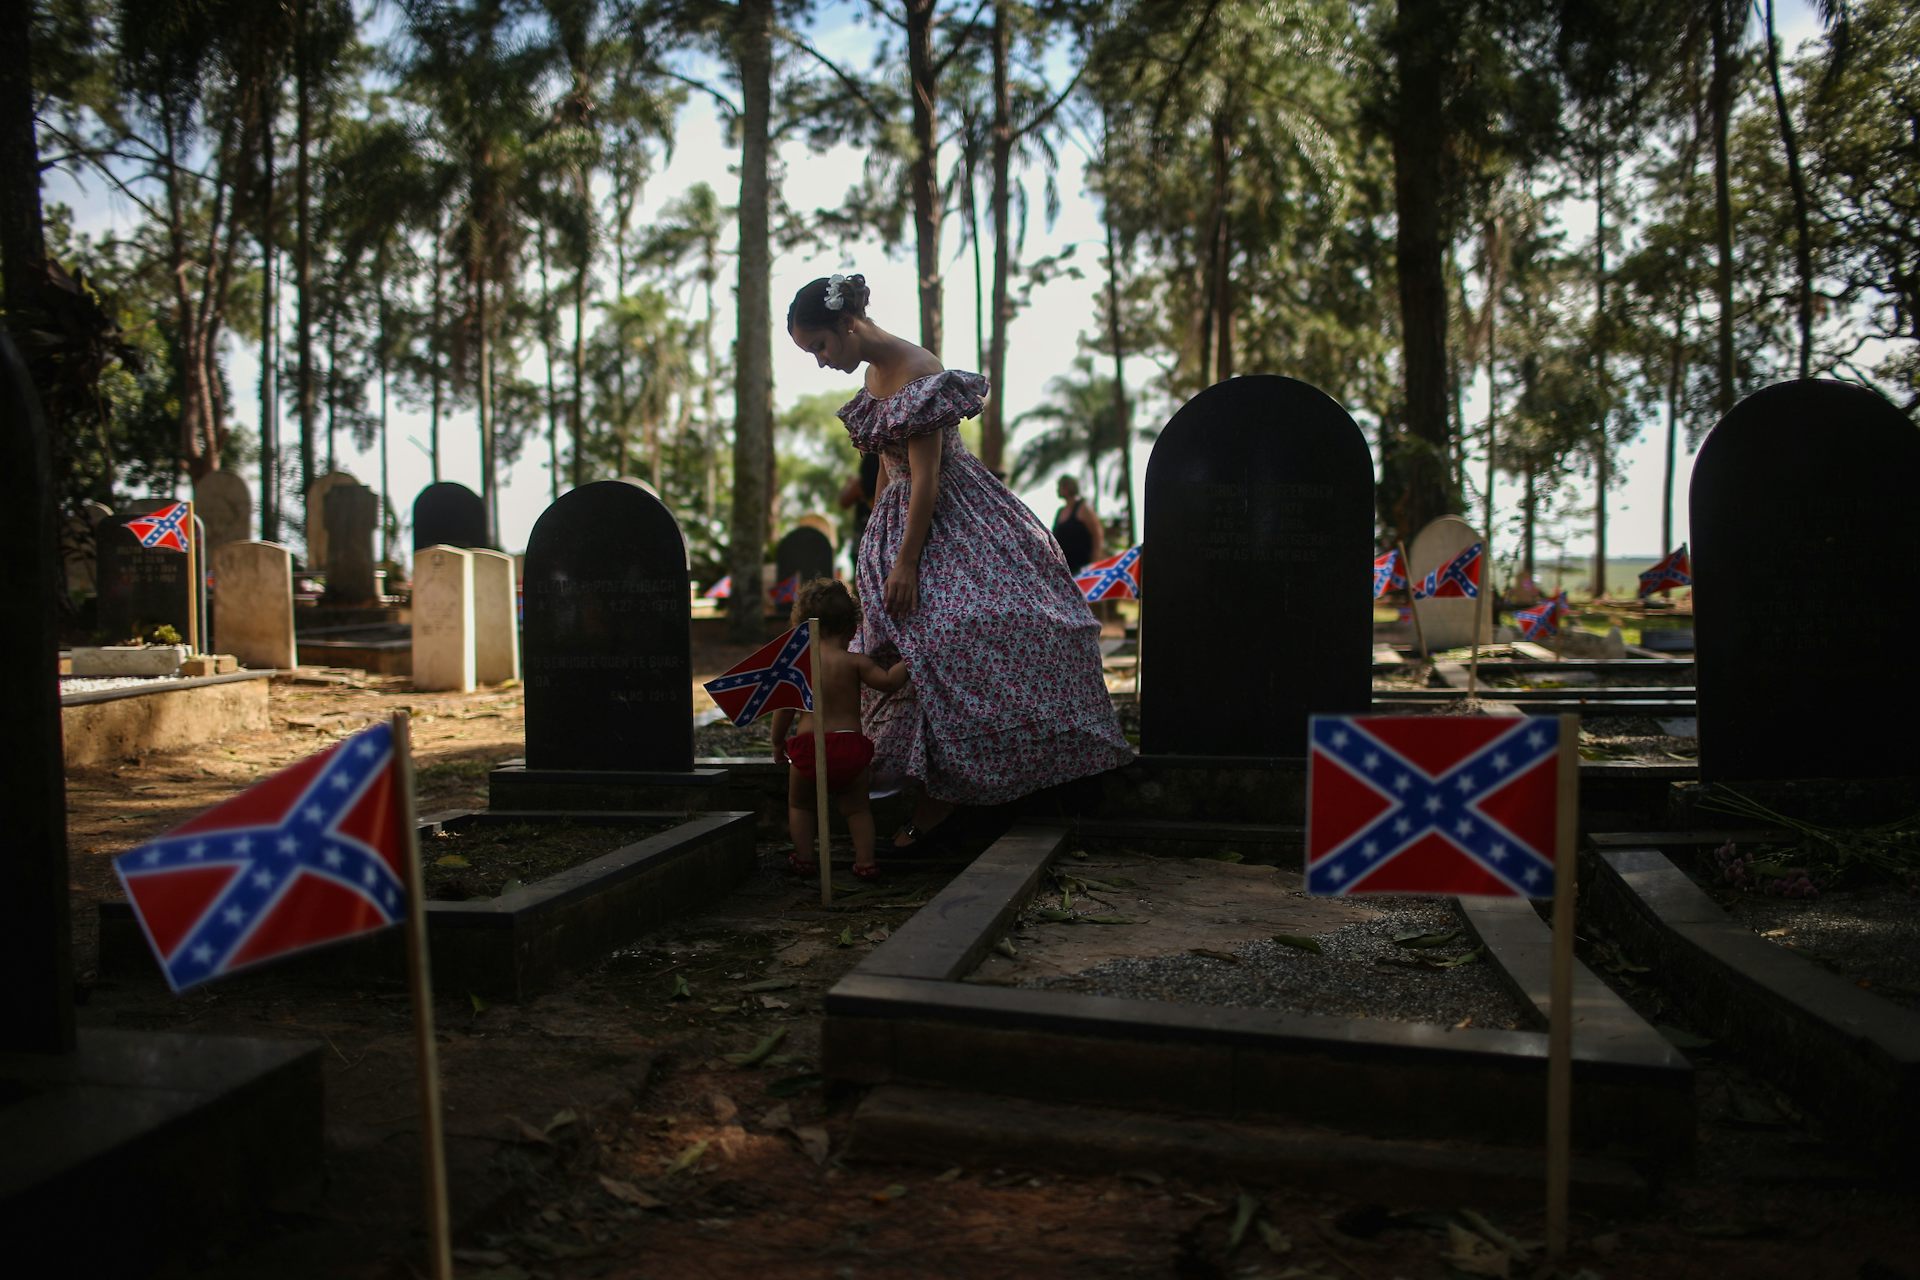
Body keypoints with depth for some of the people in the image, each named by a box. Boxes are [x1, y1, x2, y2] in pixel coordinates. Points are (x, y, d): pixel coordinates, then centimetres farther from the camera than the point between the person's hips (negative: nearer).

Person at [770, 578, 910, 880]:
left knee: (799, 804, 23)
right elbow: (888, 682, -11)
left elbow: (784, 709, 3)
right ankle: (865, 861, 14)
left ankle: (804, 858, 23)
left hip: (808, 744, 0)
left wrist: (777, 743, 16)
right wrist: (907, 662, 8)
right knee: (856, 807, 18)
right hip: (849, 742, 0)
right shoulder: (855, 662, -4)